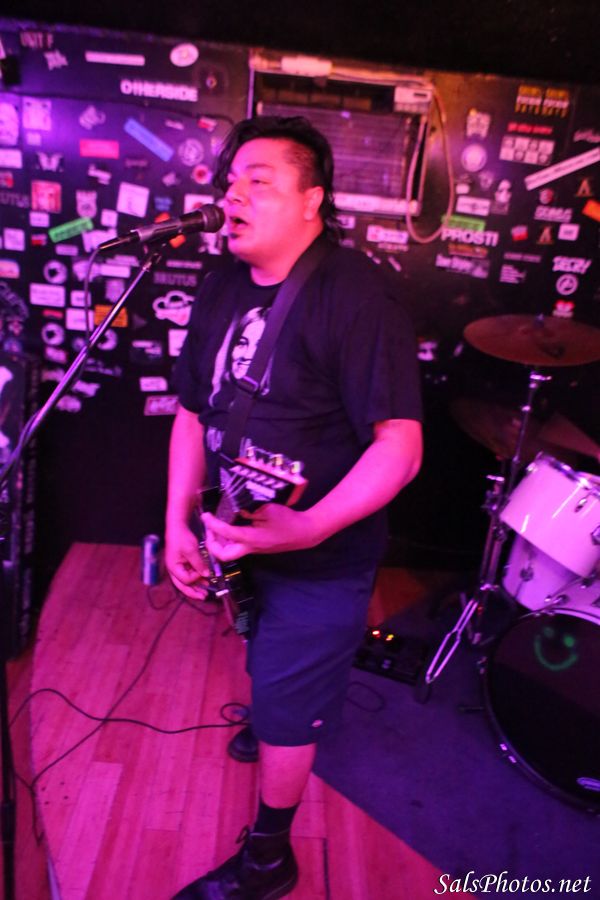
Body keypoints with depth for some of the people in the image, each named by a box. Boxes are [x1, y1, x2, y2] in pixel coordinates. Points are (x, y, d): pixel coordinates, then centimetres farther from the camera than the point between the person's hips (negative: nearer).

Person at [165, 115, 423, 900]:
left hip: (320, 558, -6)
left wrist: (305, 529, -36)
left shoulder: (355, 294, -21)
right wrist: (179, 520, -3)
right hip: (238, 540, 7)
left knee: (285, 710, 10)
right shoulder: (222, 288, 2)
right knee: (267, 667, 28)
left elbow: (400, 446, -25)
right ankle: (294, 711, 62)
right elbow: (193, 412, 6)